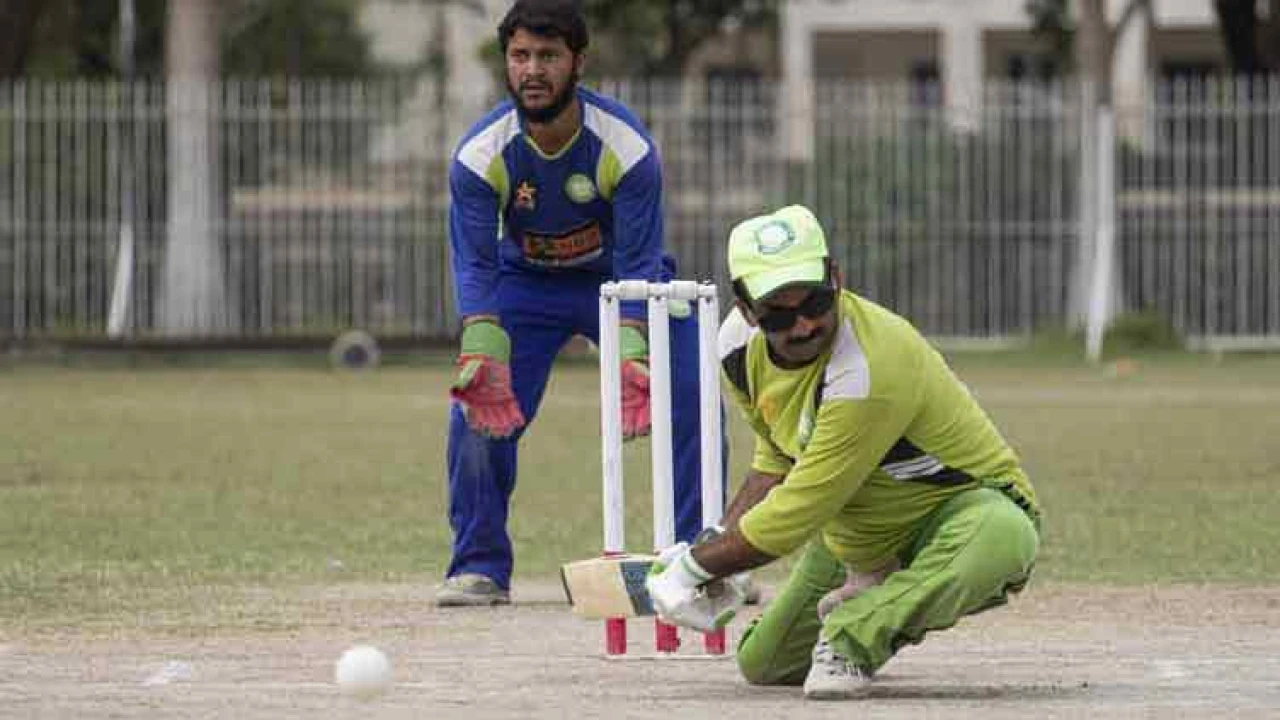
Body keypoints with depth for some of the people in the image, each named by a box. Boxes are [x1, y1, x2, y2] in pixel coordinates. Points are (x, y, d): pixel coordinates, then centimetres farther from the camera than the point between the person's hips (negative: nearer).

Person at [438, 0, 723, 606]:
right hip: (526, 281, 1)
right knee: (478, 408, -16)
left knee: (691, 397, -16)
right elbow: (475, 264, -25)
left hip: (618, 280, -1)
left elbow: (637, 265, -28)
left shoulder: (627, 147, -28)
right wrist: (481, 352, -42)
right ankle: (480, 569, -3)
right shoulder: (480, 154, -25)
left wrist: (630, 355, -43)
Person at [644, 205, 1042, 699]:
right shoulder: (740, 347, -11)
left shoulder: (869, 368, -37)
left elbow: (796, 513, -31)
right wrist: (715, 554, -6)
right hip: (855, 534, 8)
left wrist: (695, 569, -20)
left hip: (958, 507, -7)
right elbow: (777, 461, 7)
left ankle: (856, 631, -29)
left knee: (1003, 533, -42)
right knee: (762, 665, 9)